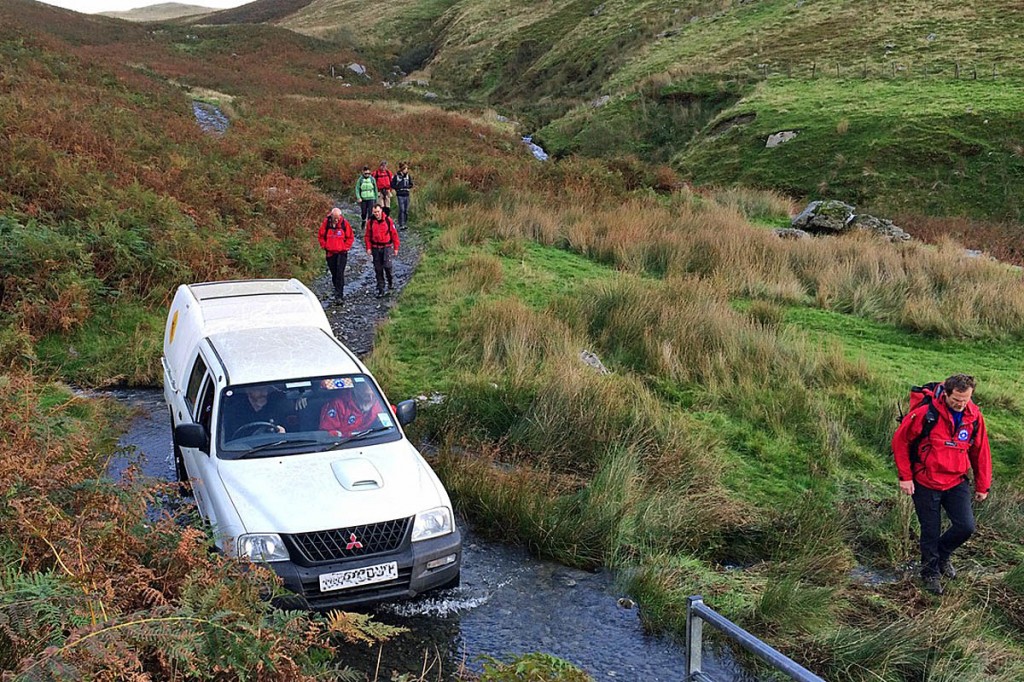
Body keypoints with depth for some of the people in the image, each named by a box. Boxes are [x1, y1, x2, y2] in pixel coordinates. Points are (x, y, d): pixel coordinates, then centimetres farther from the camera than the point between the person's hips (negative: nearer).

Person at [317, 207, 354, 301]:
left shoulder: (344, 223, -5)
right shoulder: (326, 223, -3)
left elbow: (350, 237, 2)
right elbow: (320, 235, 8)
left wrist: (345, 247, -5)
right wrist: (324, 246, 0)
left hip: (341, 252, -2)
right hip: (330, 253, 2)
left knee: (340, 273, -11)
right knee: (334, 273, 11)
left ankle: (339, 293, -12)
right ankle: (338, 291, 26)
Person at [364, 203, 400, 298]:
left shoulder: (388, 220, -4)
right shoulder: (370, 222, 1)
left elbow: (394, 234, 1)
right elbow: (367, 236, 6)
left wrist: (396, 248, 1)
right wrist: (368, 248, -2)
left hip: (386, 247, -2)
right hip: (375, 248, 2)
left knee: (387, 266, -12)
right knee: (378, 269, 4)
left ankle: (391, 282, 18)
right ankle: (380, 289, 12)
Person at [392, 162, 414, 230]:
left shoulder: (408, 176, 7)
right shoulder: (396, 176, -4)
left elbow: (411, 184, 15)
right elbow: (392, 185, 0)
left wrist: (407, 187, -4)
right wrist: (399, 188, -11)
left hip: (406, 194, 4)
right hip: (400, 195, -4)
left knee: (406, 210, 7)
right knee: (401, 210, -10)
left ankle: (405, 224, 16)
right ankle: (401, 225, -9)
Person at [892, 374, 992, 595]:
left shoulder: (974, 416, -6)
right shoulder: (925, 413, -20)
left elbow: (980, 451, 6)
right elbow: (900, 441, -10)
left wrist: (982, 485, 11)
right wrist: (905, 476, -9)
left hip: (957, 482, 3)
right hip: (925, 484, -3)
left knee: (966, 527, -6)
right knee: (930, 533, 6)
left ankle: (943, 554, 25)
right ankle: (930, 572, 30)